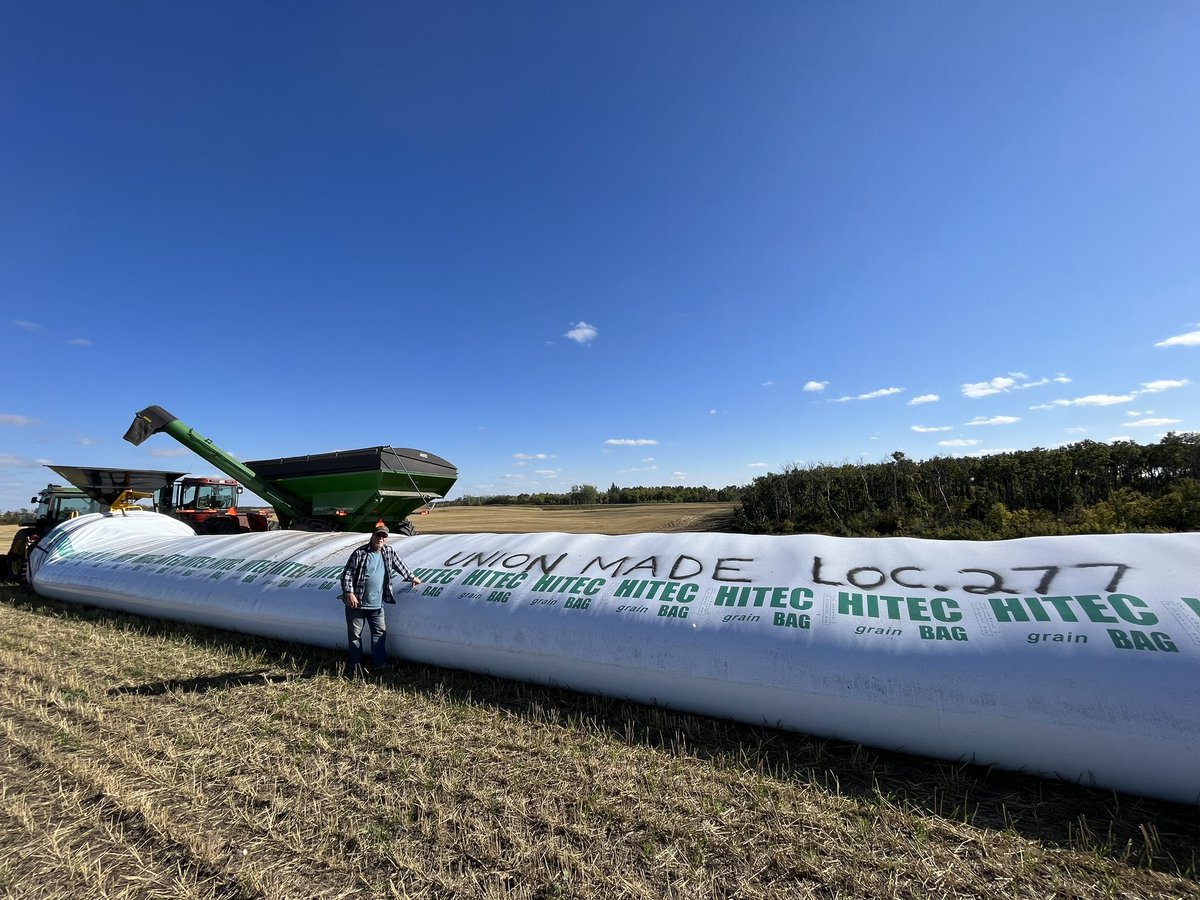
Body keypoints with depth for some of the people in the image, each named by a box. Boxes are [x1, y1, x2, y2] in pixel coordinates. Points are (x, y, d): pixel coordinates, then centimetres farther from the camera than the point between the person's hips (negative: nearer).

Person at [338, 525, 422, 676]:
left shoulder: (388, 552, 4)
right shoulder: (360, 553, -11)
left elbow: (399, 564, 19)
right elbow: (347, 574, -10)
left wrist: (411, 577, 24)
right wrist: (349, 593, -19)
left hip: (377, 604, 4)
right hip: (356, 603, -4)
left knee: (380, 632, 6)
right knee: (355, 634, 7)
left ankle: (379, 663, 16)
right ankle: (354, 665, 21)